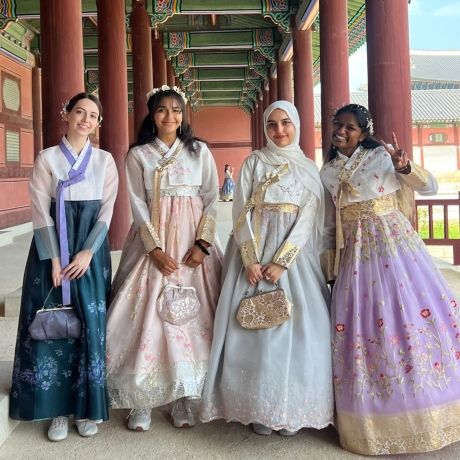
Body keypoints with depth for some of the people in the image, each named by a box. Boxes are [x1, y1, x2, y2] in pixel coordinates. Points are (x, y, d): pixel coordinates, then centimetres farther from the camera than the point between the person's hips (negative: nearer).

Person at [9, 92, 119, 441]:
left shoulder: (105, 160, 7)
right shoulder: (47, 158, 4)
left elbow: (107, 211, 2)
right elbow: (40, 211, -3)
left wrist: (87, 253, -10)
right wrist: (54, 259, -11)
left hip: (91, 249, 1)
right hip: (53, 248, -1)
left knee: (91, 324, 0)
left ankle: (87, 408, 12)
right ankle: (58, 409, 10)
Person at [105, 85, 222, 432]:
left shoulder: (199, 151, 8)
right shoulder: (138, 155, 7)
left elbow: (212, 198, 3)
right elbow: (138, 205, 0)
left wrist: (202, 244, -9)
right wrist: (155, 249, -12)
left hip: (193, 241, 1)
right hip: (153, 241, 0)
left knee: (192, 313, -2)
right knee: (149, 314, -5)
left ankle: (182, 397, 7)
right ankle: (142, 399, 5)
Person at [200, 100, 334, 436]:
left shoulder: (309, 169, 8)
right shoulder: (254, 162, 7)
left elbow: (308, 219, -1)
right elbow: (242, 212, 0)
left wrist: (281, 261, -13)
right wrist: (251, 260, -12)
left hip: (294, 255, 0)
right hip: (255, 252, 0)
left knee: (296, 328, -4)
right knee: (255, 327, -2)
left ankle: (291, 409, 7)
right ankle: (259, 408, 7)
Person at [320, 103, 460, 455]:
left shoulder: (382, 155, 3)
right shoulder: (327, 172, 11)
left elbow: (430, 187, 0)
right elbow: (330, 223, 15)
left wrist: (405, 167, -18)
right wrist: (328, 266, 12)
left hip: (394, 243, -2)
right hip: (354, 253, 3)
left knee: (414, 309, -6)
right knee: (363, 320, 1)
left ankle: (428, 413, 12)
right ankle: (382, 420, 16)